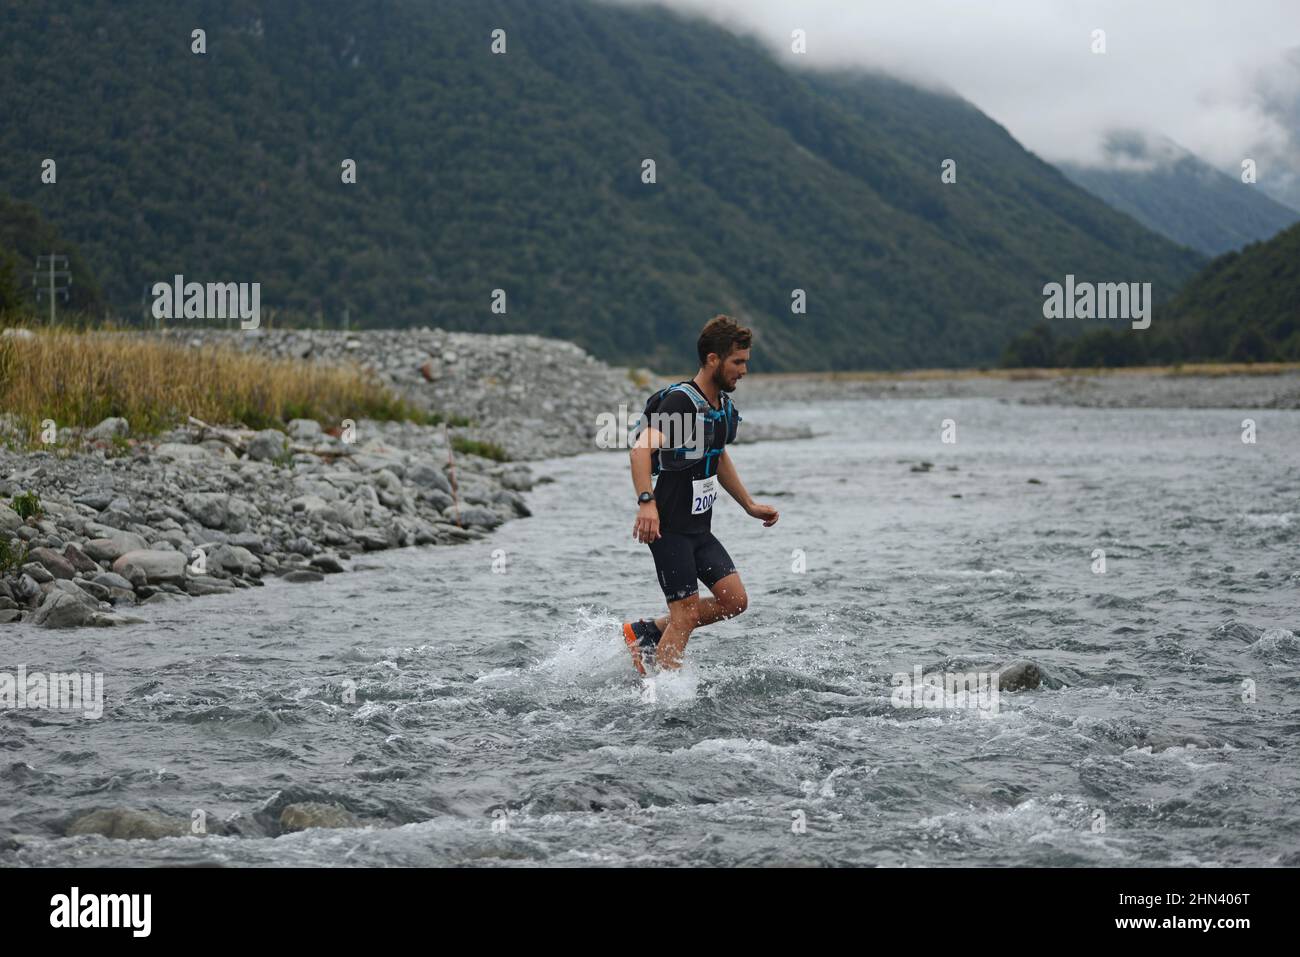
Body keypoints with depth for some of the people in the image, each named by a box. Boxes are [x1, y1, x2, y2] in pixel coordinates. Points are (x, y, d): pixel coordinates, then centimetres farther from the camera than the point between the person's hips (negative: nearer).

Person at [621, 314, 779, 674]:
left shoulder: (723, 405, 11)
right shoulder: (680, 400, -18)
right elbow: (642, 448, -32)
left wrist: (750, 505, 29)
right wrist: (647, 501, -44)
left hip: (699, 527, 9)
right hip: (669, 526, -9)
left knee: (734, 600, 2)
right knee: (686, 612, -10)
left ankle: (645, 634, 14)